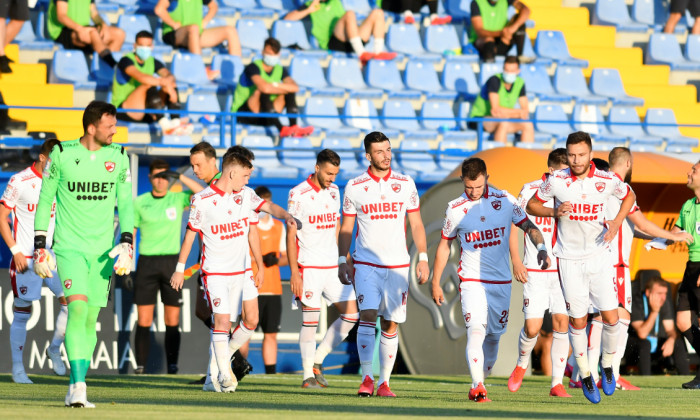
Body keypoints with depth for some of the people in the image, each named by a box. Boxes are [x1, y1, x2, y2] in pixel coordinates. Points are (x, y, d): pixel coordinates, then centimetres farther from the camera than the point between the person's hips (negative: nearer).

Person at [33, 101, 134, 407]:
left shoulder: (118, 158, 4)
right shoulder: (62, 155, -3)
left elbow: (125, 204, 9)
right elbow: (45, 201, 5)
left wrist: (126, 244, -4)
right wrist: (40, 247, 3)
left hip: (102, 250, 3)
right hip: (69, 247, -3)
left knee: (90, 320, 5)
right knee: (78, 307, -20)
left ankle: (76, 389, 13)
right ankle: (78, 386, -21)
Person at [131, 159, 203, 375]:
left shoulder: (177, 199, 5)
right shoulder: (139, 202, 5)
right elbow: (130, 235, 8)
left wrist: (180, 177, -17)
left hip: (172, 262, 0)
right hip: (146, 261, 0)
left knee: (172, 322, 0)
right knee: (143, 321, -4)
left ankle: (172, 366, 3)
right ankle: (140, 367, -3)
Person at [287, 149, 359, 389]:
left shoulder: (334, 191, 11)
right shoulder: (299, 194, -8)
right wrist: (294, 272, -13)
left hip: (332, 267, 7)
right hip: (308, 267, -7)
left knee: (351, 314, 1)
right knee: (310, 320, -5)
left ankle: (317, 360, 12)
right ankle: (308, 375, 3)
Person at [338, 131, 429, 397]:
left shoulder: (405, 184, 5)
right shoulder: (355, 187, 2)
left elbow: (416, 225, 10)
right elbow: (346, 228, 8)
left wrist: (423, 258, 2)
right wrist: (342, 261, 0)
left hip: (397, 265, 2)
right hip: (365, 263, -2)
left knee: (391, 325, 2)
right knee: (368, 316, -16)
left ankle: (384, 382, 9)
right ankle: (366, 378, -14)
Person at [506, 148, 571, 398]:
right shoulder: (531, 190, -3)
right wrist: (515, 260, -5)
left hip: (563, 271, 2)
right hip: (534, 272, -2)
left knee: (561, 323, -6)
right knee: (532, 328, -8)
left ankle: (557, 383, 3)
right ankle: (521, 365, 23)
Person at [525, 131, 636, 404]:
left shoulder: (607, 181, -7)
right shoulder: (556, 181, -9)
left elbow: (629, 195, 14)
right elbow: (532, 205, 5)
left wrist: (617, 223, -2)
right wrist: (554, 213, -14)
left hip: (598, 256, 1)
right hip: (569, 259, -1)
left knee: (611, 318, -5)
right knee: (578, 321, 2)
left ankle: (607, 365, 21)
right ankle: (585, 375, 19)